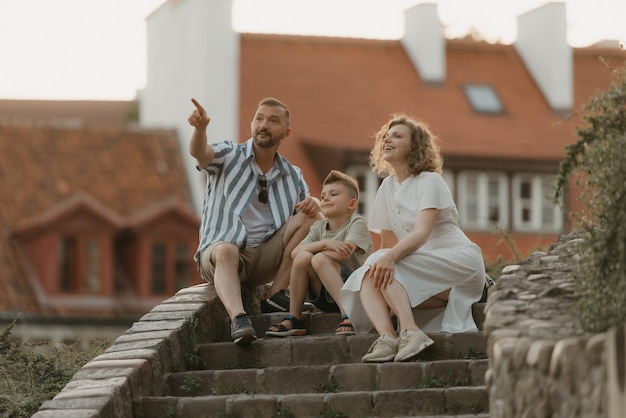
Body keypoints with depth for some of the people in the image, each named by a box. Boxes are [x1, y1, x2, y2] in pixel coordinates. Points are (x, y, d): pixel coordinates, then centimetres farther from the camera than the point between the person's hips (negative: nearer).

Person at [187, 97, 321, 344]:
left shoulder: (293, 176, 16)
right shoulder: (229, 156, 4)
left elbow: (309, 215, 13)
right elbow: (199, 153, -18)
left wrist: (313, 209, -13)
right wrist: (200, 127, -42)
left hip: (266, 258, 4)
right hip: (219, 254, -4)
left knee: (306, 218, -15)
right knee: (226, 251, -38)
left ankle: (276, 295, -17)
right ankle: (238, 319, -60)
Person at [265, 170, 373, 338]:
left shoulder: (357, 223, -3)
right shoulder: (319, 227, 13)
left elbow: (344, 253, -22)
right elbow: (295, 252, -5)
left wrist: (313, 250, -10)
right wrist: (325, 243, -20)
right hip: (325, 299, 5)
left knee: (319, 259, -27)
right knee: (303, 257, -18)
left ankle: (347, 314, -36)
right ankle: (293, 319, -13)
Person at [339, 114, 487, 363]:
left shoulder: (430, 181, -6)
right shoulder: (388, 186, 15)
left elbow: (422, 233, -22)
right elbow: (388, 241, 12)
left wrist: (390, 257, -38)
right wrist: (379, 262, -9)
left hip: (459, 261, -6)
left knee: (386, 268, -29)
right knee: (367, 277, -19)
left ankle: (410, 333, -45)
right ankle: (386, 338, -42)